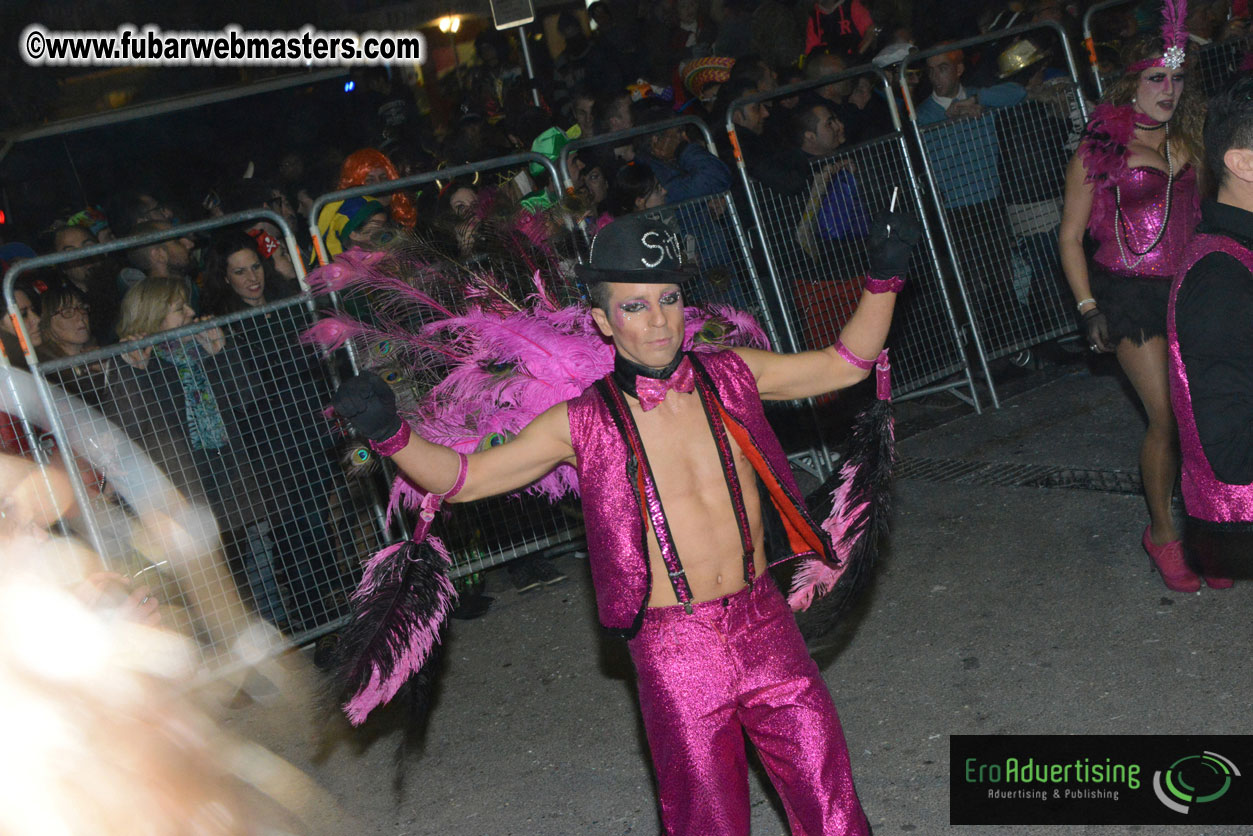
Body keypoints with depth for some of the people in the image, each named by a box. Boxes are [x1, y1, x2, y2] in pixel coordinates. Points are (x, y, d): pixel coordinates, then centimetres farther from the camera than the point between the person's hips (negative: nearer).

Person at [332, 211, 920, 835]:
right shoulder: (582, 423, -7)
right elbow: (461, 478, -5)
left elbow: (845, 363, 13)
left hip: (765, 626, 3)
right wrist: (389, 432, -20)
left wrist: (884, 276, 4)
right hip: (674, 652, -2)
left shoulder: (731, 377, 1)